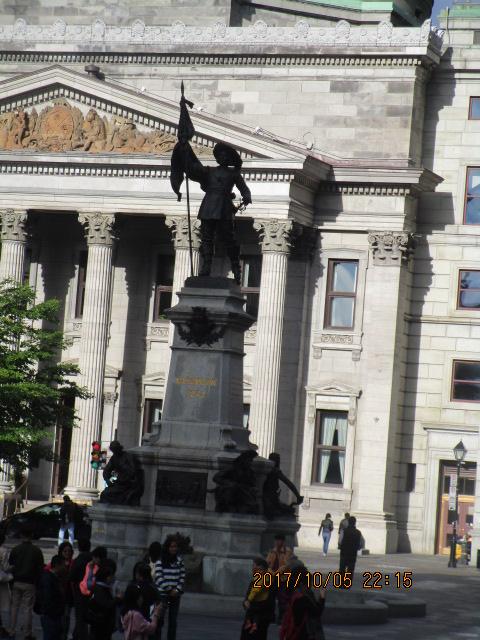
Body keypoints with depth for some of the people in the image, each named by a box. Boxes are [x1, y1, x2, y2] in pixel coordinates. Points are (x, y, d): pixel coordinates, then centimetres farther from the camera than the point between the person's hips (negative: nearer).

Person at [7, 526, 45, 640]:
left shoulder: (15, 550, 0)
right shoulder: (36, 551, -5)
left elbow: (10, 566, 4)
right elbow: (40, 568, -3)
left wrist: (12, 580, 13)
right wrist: (37, 583, 6)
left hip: (16, 582, 2)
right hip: (29, 583, -2)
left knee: (14, 607, 10)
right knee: (27, 609, 1)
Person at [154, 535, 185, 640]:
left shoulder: (179, 561, 5)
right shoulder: (160, 561, -6)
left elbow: (182, 577, 5)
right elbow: (159, 578, -10)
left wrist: (177, 590, -7)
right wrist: (169, 590, -11)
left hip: (176, 595, 3)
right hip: (162, 594, -3)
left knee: (173, 621, 5)